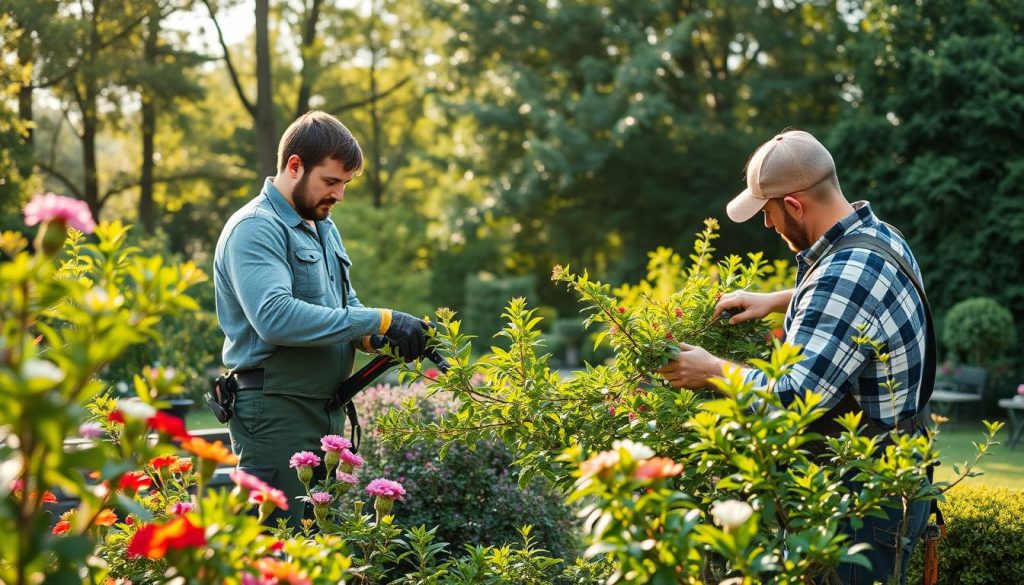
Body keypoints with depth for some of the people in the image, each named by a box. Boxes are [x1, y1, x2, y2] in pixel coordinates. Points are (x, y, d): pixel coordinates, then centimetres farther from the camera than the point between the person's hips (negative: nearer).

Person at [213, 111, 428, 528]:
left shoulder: (324, 228, 18)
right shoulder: (255, 229, -13)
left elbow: (346, 307, 23)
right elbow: (276, 316, -28)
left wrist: (379, 338, -2)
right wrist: (380, 321, -26)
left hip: (327, 411, 9)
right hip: (275, 415, -9)